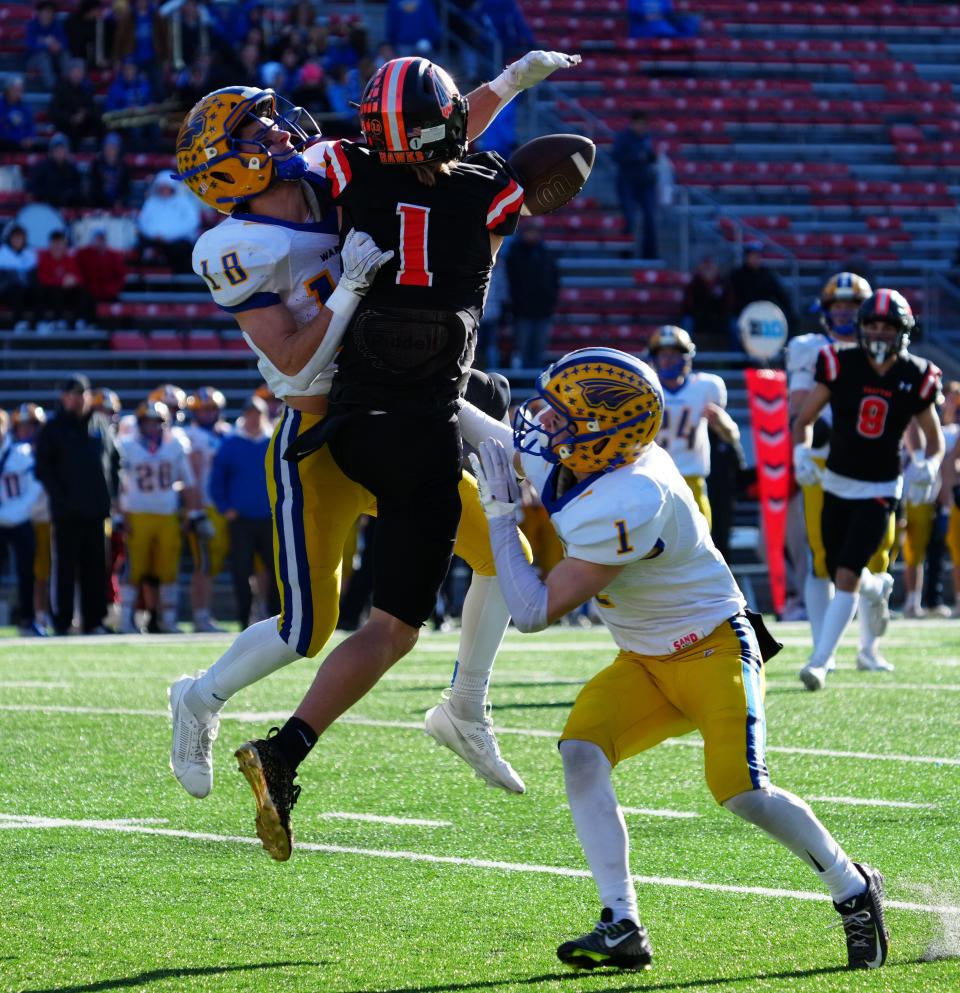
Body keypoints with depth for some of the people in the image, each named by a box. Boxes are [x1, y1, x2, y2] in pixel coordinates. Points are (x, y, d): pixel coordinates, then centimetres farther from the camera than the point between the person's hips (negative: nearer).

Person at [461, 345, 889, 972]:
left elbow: (534, 612, -29)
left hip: (714, 649, -8)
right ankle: (623, 929, -15)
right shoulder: (576, 458, -7)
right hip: (645, 662, 8)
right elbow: (508, 445, 18)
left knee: (740, 790, -22)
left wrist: (500, 512, -21)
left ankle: (853, 890, 5)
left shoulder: (624, 505, -33)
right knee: (581, 750, -15)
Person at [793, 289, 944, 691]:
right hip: (837, 484, 2)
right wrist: (801, 452, -22)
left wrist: (929, 464, -16)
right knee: (840, 574, 11)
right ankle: (878, 588, 48)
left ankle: (819, 662, -9)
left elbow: (935, 439, 6)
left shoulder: (916, 378, -7)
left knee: (847, 577, -13)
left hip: (880, 491, -2)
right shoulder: (840, 365, -9)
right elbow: (804, 420, -2)